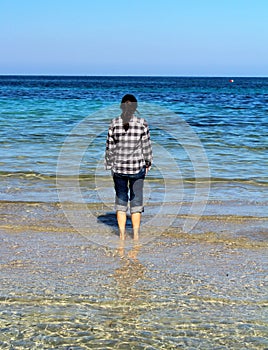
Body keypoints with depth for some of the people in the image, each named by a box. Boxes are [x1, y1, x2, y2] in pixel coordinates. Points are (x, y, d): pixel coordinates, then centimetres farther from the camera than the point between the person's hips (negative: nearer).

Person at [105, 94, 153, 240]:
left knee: (120, 199, 14)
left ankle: (122, 234, 16)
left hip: (118, 167, 1)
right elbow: (146, 146, -3)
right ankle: (136, 234, 14)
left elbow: (110, 147, -2)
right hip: (137, 167, -1)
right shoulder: (142, 124, -9)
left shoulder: (114, 124, -6)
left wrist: (110, 165, 9)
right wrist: (148, 163, 11)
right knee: (136, 199, 11)